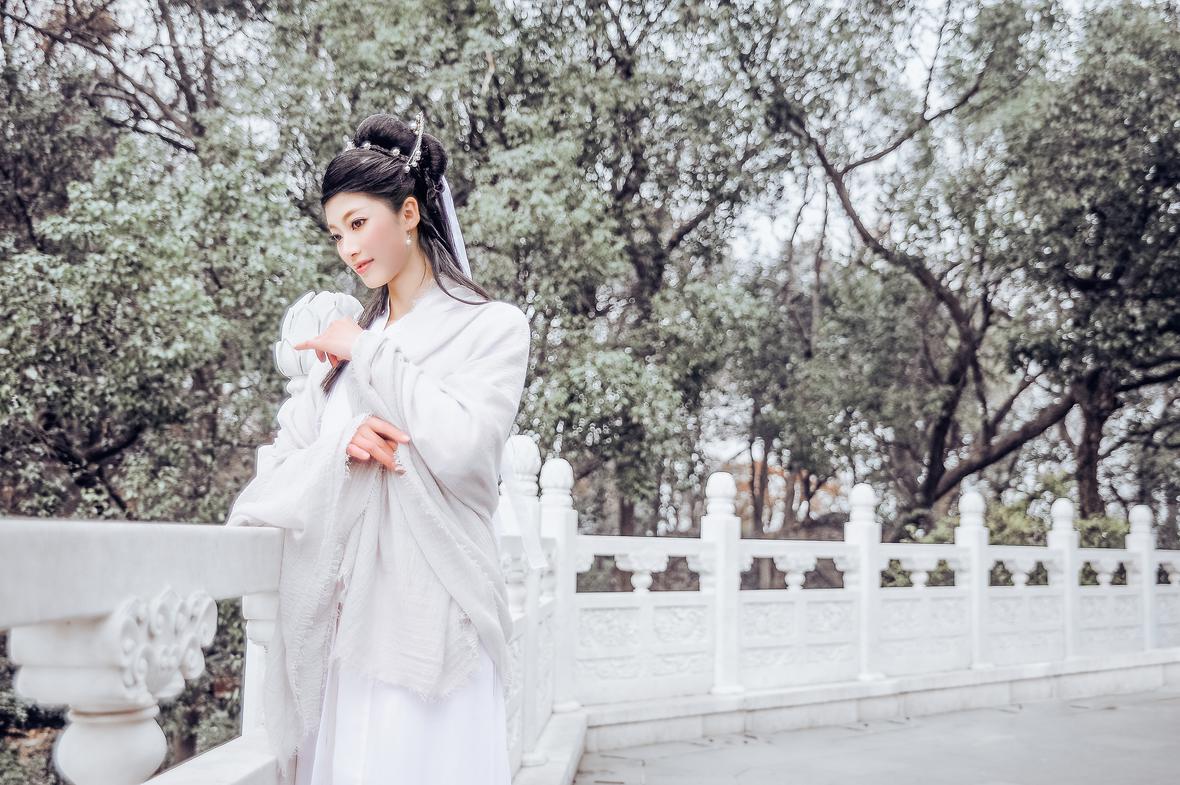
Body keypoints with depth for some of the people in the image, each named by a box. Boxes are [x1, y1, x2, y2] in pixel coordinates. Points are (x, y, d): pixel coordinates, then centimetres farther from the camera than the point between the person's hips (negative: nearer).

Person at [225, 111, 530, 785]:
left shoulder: (492, 327, 2)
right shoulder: (343, 343, 17)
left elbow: (460, 448, -15)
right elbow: (276, 477, 11)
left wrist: (367, 352, -4)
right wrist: (340, 446, -11)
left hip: (428, 621, -5)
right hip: (342, 621, 5)